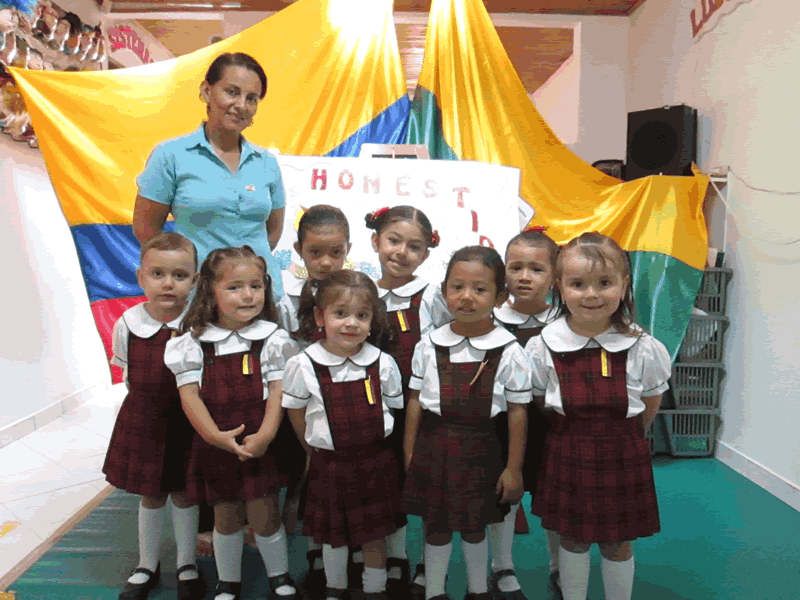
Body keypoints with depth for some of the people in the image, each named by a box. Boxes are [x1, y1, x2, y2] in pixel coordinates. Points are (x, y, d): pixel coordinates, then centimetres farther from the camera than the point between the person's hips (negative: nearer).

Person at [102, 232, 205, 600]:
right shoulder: (127, 324, -11)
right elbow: (129, 376, 3)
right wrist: (154, 404, 0)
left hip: (186, 422, -1)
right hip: (142, 421, 2)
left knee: (183, 493, 14)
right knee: (150, 497, 17)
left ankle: (186, 565, 36)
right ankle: (147, 566, 40)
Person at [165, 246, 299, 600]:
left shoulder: (271, 339, -4)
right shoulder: (194, 343, -2)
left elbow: (278, 390, -6)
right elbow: (188, 394, -6)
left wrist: (264, 435, -16)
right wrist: (216, 436, -17)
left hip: (261, 444, -1)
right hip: (215, 447, 1)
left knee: (264, 516, 6)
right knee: (226, 518, 16)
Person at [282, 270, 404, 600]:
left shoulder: (383, 364, -9)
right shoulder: (304, 366, -13)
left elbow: (393, 408, 4)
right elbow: (296, 413, 0)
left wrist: (370, 445, 3)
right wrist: (318, 449, 5)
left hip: (375, 461, 1)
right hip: (328, 463, 0)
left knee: (374, 536, 13)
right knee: (333, 534, 18)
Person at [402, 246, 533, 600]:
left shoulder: (509, 351, -11)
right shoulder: (429, 345, -5)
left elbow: (517, 411, -5)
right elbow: (415, 400, 3)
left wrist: (513, 468, -3)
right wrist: (409, 452, 4)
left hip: (480, 448, -1)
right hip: (432, 447, 2)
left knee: (475, 527, 17)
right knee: (435, 527, 15)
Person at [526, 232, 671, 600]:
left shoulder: (644, 349, -12)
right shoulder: (542, 348, -12)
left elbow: (648, 410, 3)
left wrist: (618, 437, 6)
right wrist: (575, 434, 3)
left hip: (622, 458, 0)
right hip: (566, 456, 0)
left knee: (617, 543, 16)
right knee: (572, 540, 16)